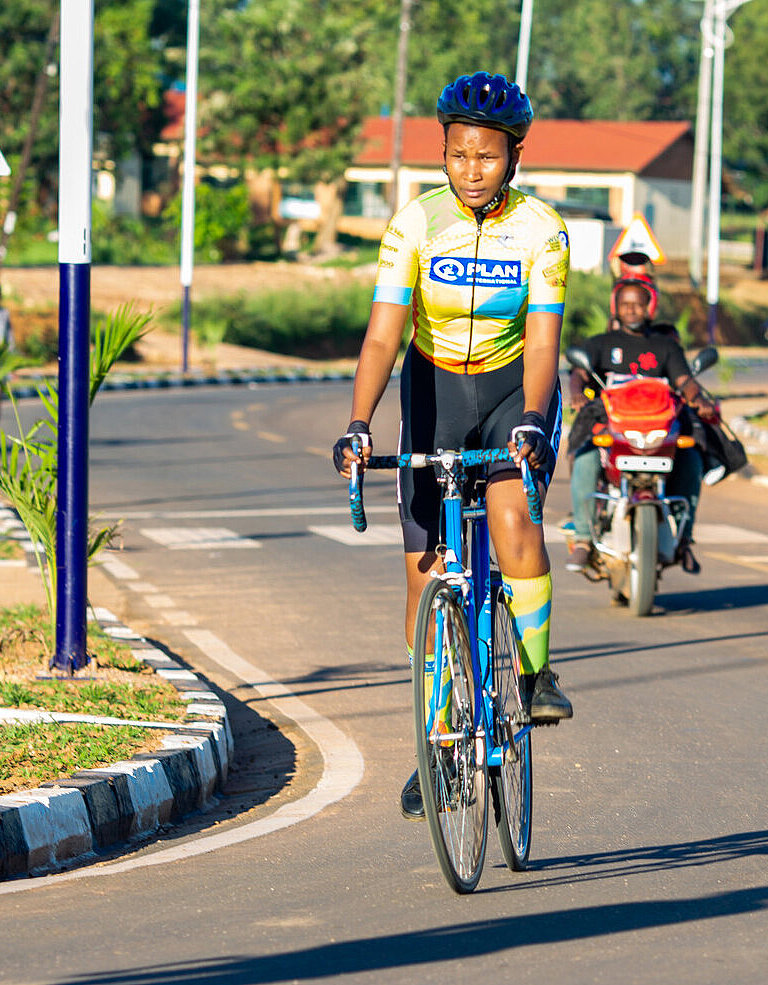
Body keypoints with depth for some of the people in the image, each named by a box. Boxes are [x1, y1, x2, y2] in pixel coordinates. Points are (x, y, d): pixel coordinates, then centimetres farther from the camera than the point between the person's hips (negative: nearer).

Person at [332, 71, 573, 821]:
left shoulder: (540, 231, -16)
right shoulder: (415, 225, -15)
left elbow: (542, 342, -22)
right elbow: (381, 337, -21)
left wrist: (531, 423, -39)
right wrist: (357, 426, -34)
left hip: (514, 389, -1)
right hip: (435, 390, 1)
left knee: (512, 517, -30)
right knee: (425, 573, -2)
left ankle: (534, 674, -12)